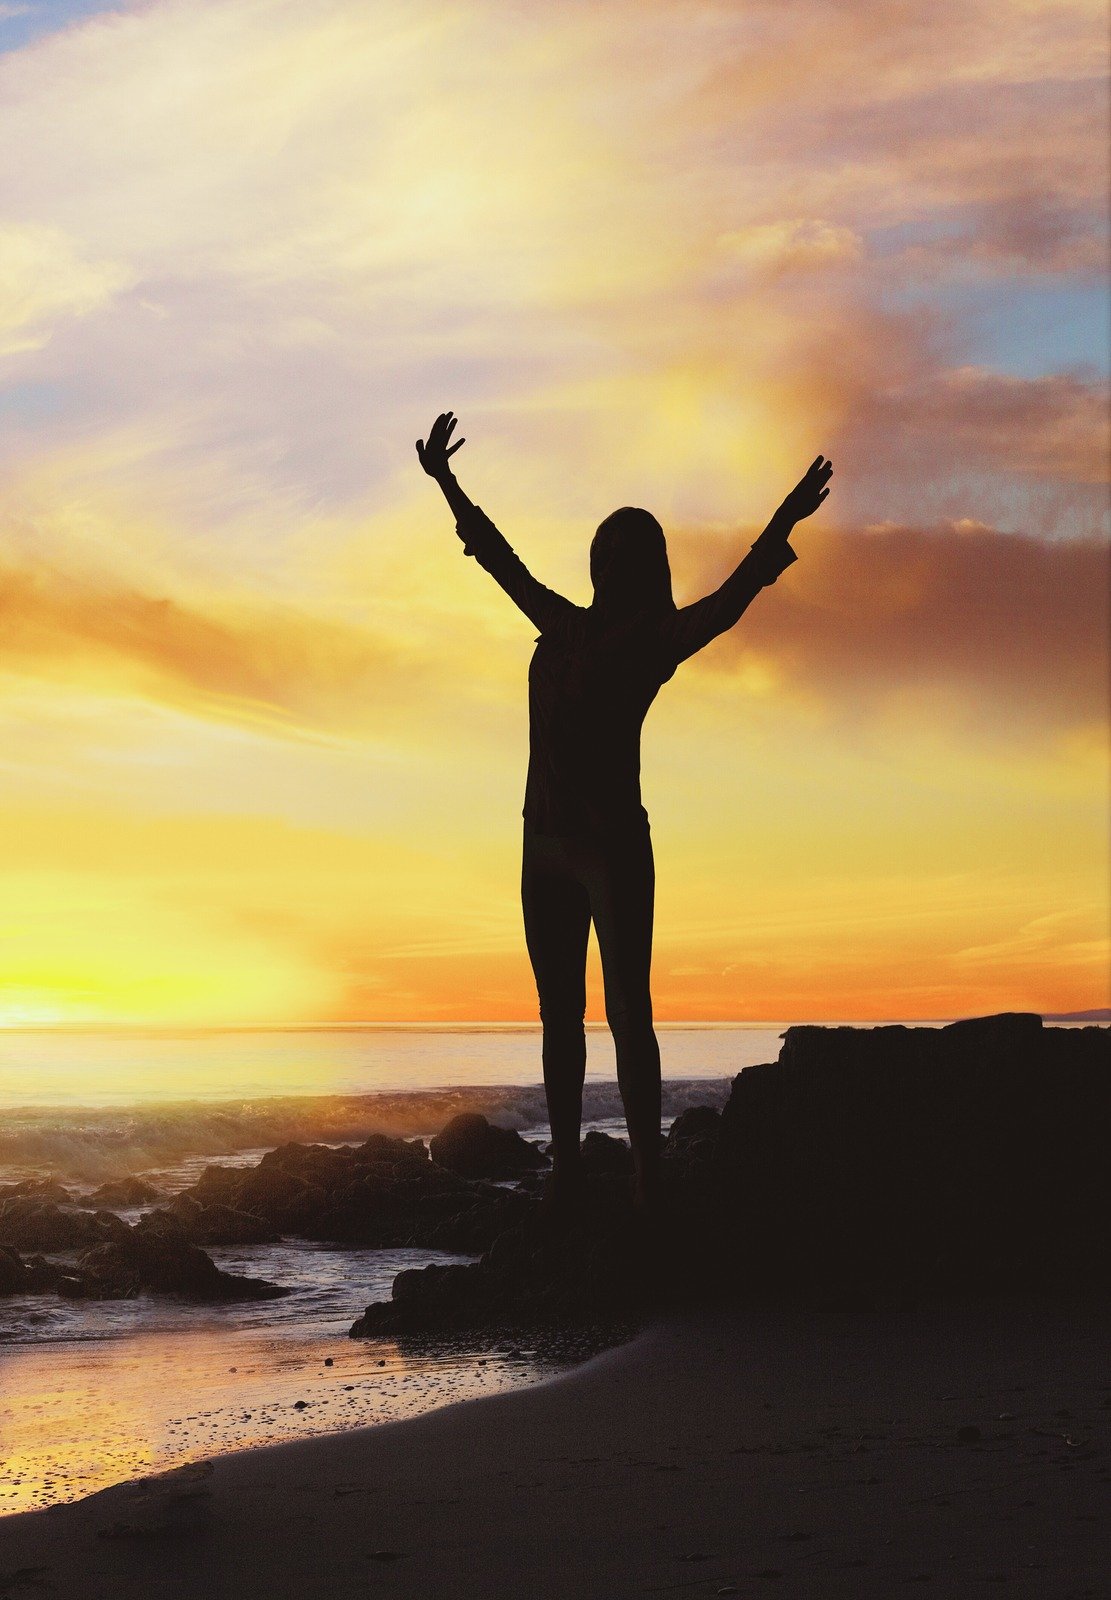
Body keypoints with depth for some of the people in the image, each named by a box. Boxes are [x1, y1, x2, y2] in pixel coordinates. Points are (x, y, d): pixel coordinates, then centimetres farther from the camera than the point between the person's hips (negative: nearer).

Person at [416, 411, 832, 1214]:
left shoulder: (656, 639, -2)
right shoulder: (565, 627, 16)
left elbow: (728, 603, -20)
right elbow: (502, 561, 28)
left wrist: (783, 528, -32)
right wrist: (447, 484, 35)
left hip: (614, 848, -7)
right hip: (545, 847, 7)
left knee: (626, 1013, -8)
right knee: (560, 1014, 7)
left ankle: (647, 1185, -8)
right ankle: (566, 1175, 12)